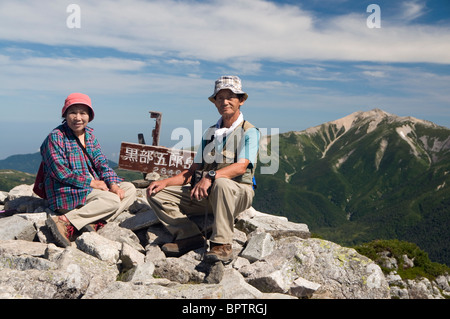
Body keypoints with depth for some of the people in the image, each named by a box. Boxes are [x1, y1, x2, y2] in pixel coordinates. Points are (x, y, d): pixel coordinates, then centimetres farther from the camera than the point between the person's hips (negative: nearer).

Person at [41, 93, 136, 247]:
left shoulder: (90, 135, 12)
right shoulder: (56, 137, -9)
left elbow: (101, 163, 9)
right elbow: (60, 172, -17)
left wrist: (113, 184, -9)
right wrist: (91, 182, -16)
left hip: (91, 188, 8)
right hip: (68, 193, -8)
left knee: (130, 189, -3)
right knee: (112, 201, -26)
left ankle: (93, 222, -20)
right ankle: (64, 222, -29)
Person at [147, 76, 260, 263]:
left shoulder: (249, 132, -1)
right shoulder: (209, 133, 19)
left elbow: (241, 167, -19)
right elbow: (192, 172, 16)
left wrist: (211, 176, -35)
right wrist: (165, 182, 0)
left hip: (238, 193, -6)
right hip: (205, 193, 6)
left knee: (221, 184, -41)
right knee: (156, 193, -5)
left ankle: (222, 244, -31)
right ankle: (189, 236, -18)